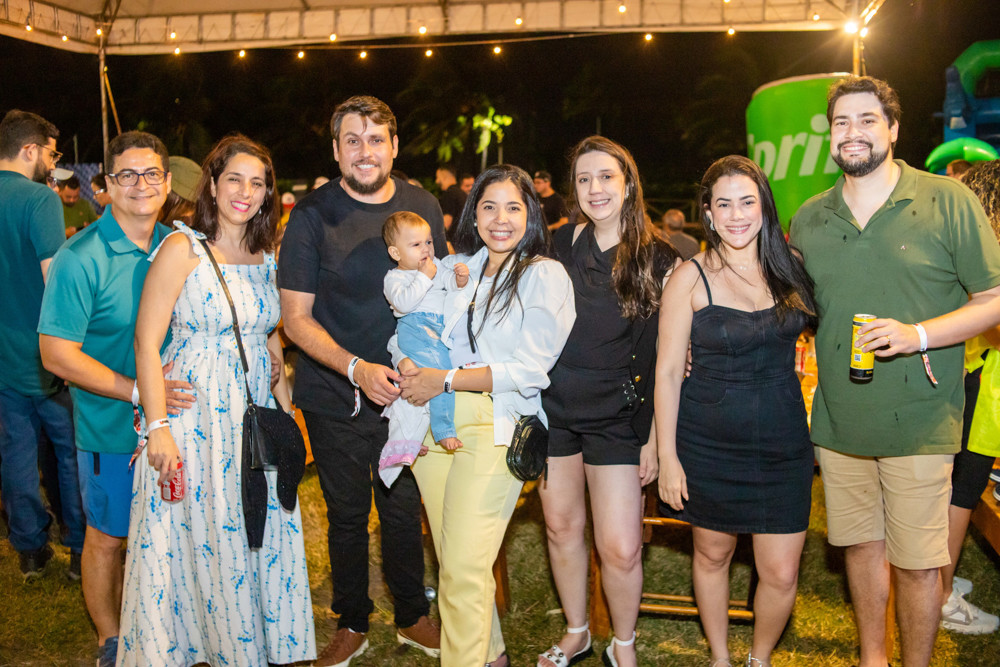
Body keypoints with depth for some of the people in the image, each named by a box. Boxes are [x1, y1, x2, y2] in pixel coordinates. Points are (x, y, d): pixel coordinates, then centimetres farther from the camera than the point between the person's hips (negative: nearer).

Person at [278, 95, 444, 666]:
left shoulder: (424, 206, 1)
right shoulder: (313, 214, -9)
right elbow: (296, 316, -9)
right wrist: (356, 368, -22)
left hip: (405, 390, 2)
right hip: (336, 398, -2)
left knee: (404, 508, 12)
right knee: (347, 513, 12)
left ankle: (413, 617, 34)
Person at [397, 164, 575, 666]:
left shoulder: (546, 275, -1)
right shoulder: (456, 268, 13)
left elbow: (530, 368, -10)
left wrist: (446, 380, -14)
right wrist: (409, 365, -9)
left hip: (495, 425, -5)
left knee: (463, 569, -10)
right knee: (452, 560, 13)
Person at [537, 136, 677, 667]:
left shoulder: (658, 260, -5)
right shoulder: (557, 246, 2)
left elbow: (662, 359, -4)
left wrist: (654, 437, -5)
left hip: (617, 417, -3)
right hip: (553, 408, 3)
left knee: (620, 548, -3)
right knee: (562, 526, 14)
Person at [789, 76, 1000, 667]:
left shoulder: (948, 200, -4)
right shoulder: (809, 219, 7)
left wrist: (917, 334, -19)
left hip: (919, 420, -3)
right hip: (839, 419, 4)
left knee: (917, 562, 4)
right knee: (861, 544, 16)